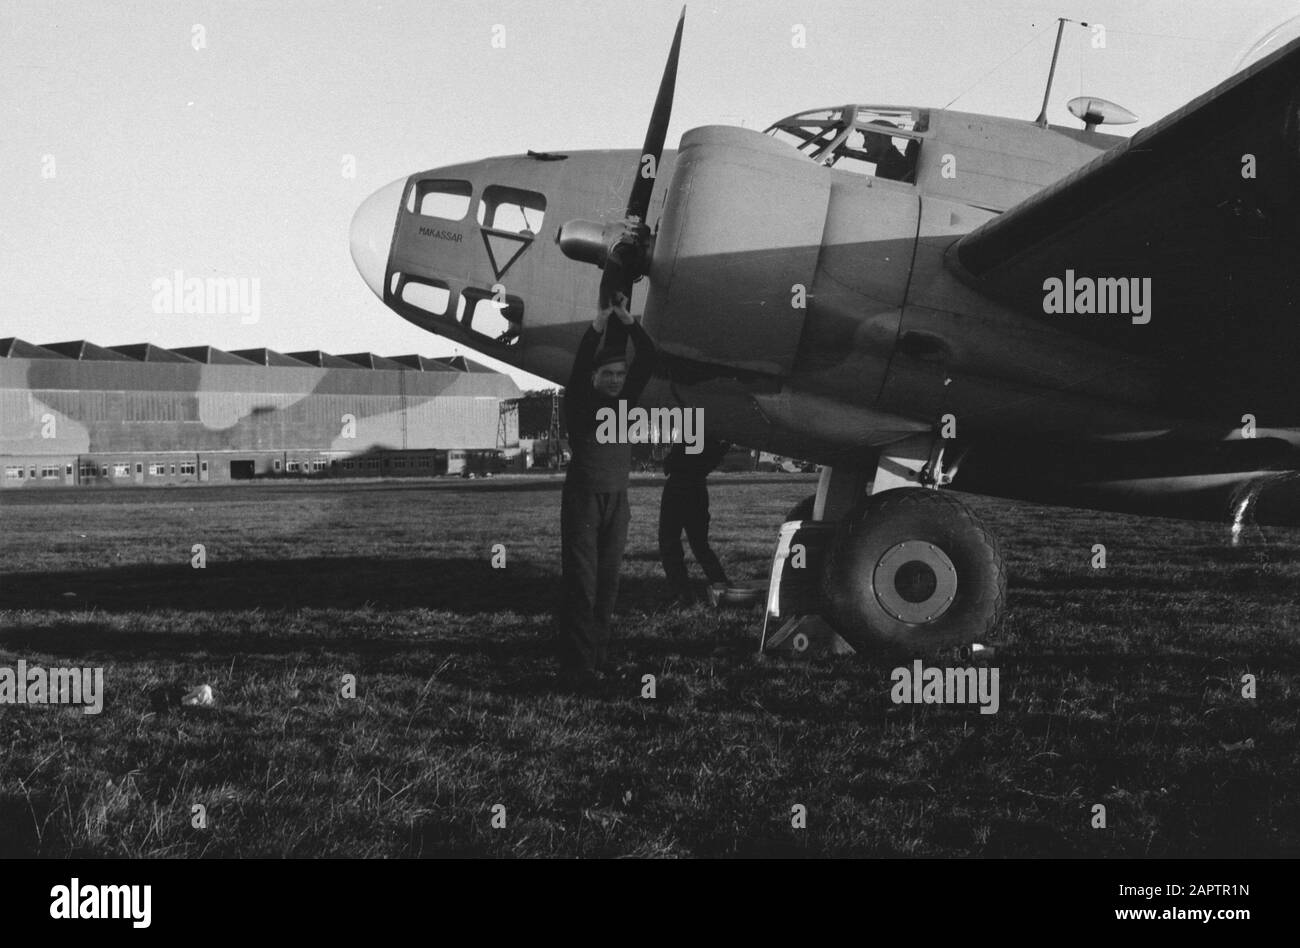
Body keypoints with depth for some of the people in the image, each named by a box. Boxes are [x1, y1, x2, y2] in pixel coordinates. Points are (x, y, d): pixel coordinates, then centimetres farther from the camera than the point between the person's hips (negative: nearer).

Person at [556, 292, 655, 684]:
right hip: (582, 498, -5)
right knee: (581, 578, -8)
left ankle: (599, 655, 8)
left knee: (608, 579, 4)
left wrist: (627, 320, -7)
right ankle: (577, 662, -11)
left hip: (616, 498, 5)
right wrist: (600, 322, -24)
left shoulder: (625, 400, 10)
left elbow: (648, 358, 2)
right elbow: (580, 365, -19)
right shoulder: (580, 402, -2)